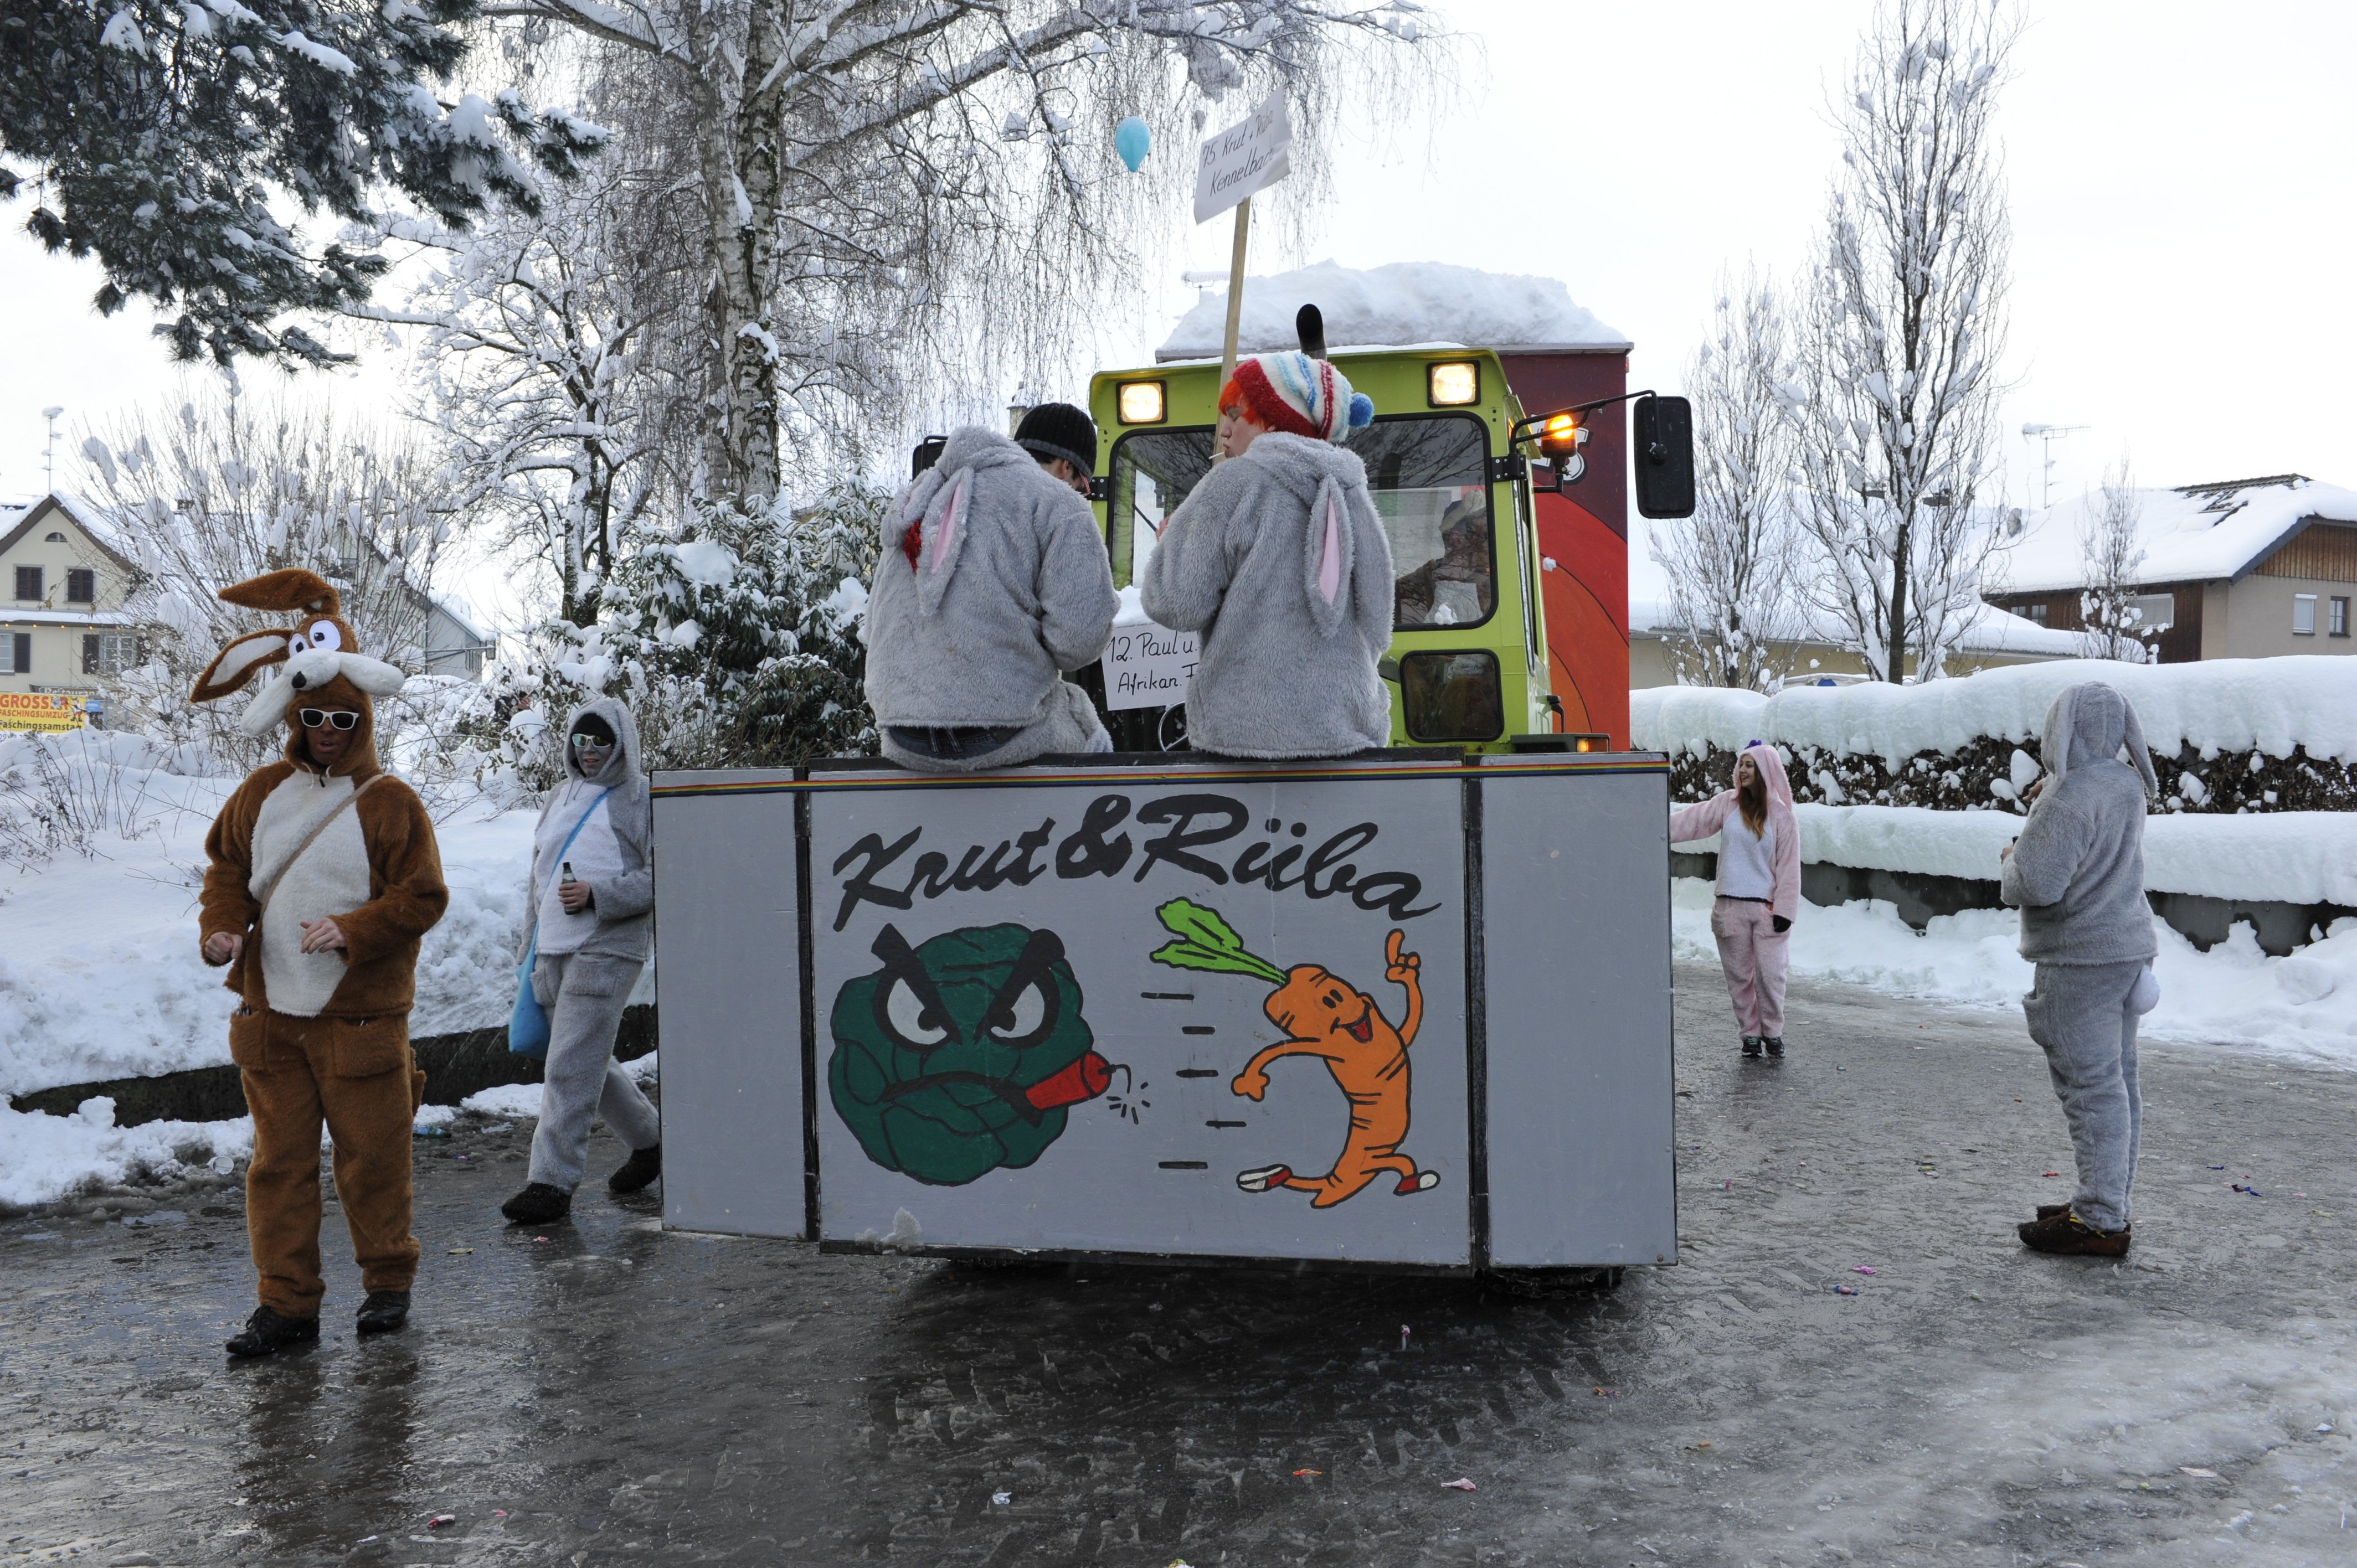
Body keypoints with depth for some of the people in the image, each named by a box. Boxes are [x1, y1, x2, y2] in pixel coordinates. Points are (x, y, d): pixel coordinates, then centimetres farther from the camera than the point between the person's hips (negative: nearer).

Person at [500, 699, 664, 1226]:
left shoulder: (643, 800, -3)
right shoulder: (561, 797, 18)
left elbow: (663, 877, -10)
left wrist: (597, 895, -21)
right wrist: (532, 948, 23)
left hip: (605, 951, -8)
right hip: (553, 951, 8)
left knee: (570, 1069, -10)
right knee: (589, 1063, 14)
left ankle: (552, 1182, -6)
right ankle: (650, 1139, 32)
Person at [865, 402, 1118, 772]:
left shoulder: (919, 497, 19)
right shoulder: (1058, 503, -2)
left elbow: (876, 627, 19)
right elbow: (1080, 637, -11)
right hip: (1003, 737, -6)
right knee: (1093, 740, 25)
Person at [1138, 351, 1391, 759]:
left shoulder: (1236, 480, -6)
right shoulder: (1353, 494, 13)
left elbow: (1181, 604, -10)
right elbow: (1376, 630, 18)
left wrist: (1175, 535, 8)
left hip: (1247, 729, -5)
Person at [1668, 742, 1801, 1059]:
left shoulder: (1781, 816, -1)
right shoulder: (1728, 804, 6)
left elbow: (1789, 866, -2)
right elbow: (1691, 820, 2)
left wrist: (1784, 910, -7)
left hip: (1767, 907, -2)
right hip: (1730, 906, 3)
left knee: (1770, 974, -5)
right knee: (1739, 975, 7)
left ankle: (1773, 1033, 14)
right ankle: (1751, 1033, 20)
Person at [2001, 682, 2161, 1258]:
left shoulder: (2070, 796, -22)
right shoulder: (2126, 784, 7)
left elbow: (2037, 886, -26)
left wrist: (2011, 860, -5)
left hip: (2080, 957, -9)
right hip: (2126, 946, 10)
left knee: (2090, 1086, -5)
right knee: (2117, 1082, 15)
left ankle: (2100, 1223, 0)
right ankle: (2107, 1203, 25)